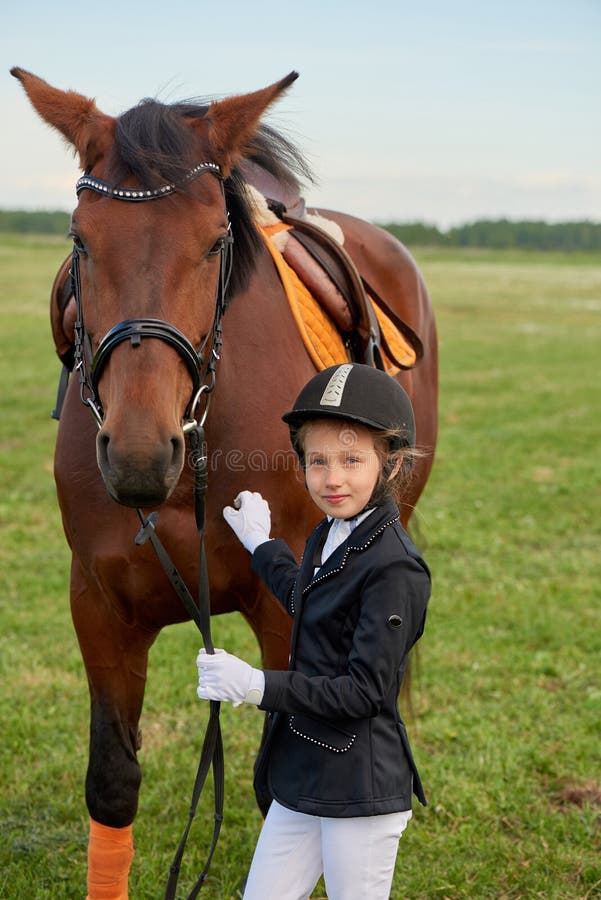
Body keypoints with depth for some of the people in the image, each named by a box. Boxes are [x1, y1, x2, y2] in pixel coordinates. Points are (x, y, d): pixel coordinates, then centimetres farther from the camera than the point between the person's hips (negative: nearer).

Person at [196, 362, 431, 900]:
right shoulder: (327, 537, 9)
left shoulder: (394, 567, -19)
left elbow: (366, 690, -22)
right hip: (302, 775, 9)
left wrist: (258, 686, -26)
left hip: (362, 789, -9)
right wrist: (262, 545, 42)